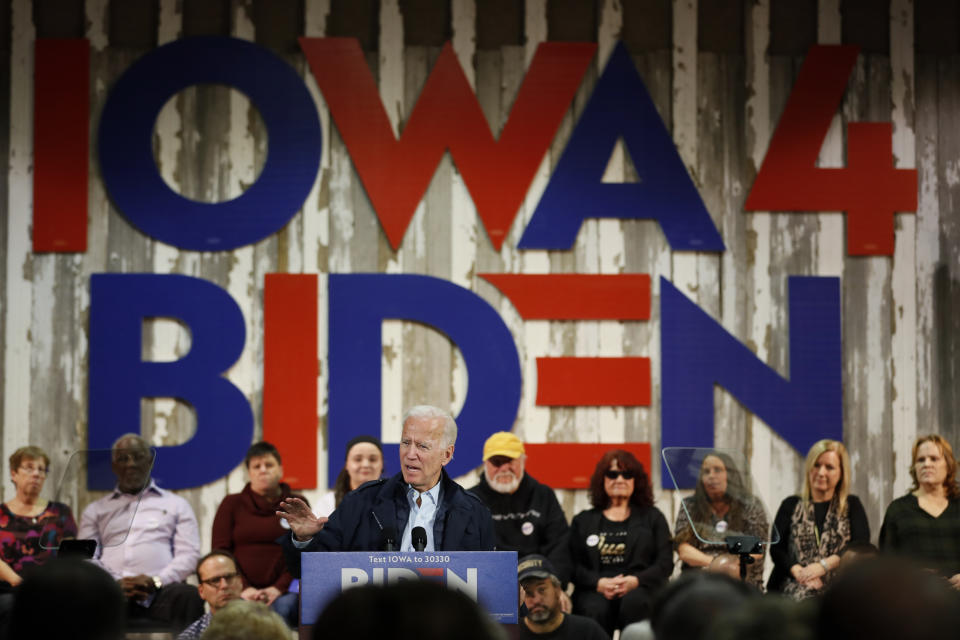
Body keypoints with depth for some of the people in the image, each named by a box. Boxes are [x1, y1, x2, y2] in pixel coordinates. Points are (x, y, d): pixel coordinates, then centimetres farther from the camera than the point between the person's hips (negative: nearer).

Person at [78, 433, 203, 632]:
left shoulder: (176, 504, 23)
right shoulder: (95, 510, 27)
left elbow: (188, 554, 10)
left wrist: (156, 581, -9)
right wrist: (116, 582, -8)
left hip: (160, 591, -1)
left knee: (188, 596, -37)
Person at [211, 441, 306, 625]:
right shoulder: (232, 504, 16)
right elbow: (220, 552, 9)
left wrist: (279, 587, -8)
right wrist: (243, 588, -6)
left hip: (282, 590, 0)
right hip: (240, 591, 0)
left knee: (284, 607, -34)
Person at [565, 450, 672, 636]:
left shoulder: (653, 517, 21)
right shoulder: (583, 521, 23)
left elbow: (665, 563, 9)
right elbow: (572, 565, 11)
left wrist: (635, 581, -10)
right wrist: (599, 583, -10)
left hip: (640, 587, 0)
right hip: (594, 591, 0)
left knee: (634, 602, -37)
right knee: (595, 609, -35)